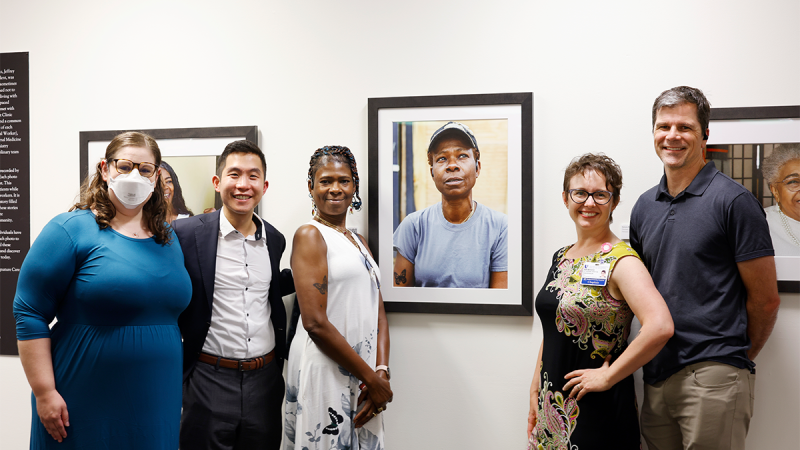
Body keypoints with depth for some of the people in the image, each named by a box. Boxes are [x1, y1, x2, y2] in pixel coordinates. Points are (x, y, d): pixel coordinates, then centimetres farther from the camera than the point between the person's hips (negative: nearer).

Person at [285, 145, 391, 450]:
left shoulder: (359, 241, 15)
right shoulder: (309, 235, -7)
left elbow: (378, 313, 10)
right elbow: (315, 322, -16)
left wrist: (381, 371, -6)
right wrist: (372, 378, -12)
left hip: (363, 376, 7)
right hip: (324, 371, -7)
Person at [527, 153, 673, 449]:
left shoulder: (620, 261, -15)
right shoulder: (561, 258, 8)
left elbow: (660, 327, -29)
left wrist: (608, 376, -21)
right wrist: (535, 390, 11)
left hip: (598, 408, -6)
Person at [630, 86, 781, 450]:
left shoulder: (733, 201, -7)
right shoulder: (644, 207, 11)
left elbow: (765, 300, -5)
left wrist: (733, 359, 5)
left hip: (712, 379, -6)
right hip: (656, 377, 6)